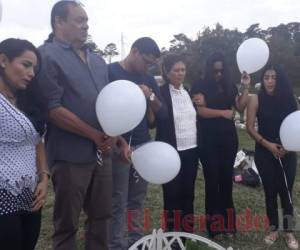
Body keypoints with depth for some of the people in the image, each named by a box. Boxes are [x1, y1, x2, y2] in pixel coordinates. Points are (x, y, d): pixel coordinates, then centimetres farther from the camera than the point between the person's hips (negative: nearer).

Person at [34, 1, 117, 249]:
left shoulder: (97, 61, 15)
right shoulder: (48, 55, -7)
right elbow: (53, 109, -15)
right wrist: (94, 135, -14)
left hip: (102, 152, 7)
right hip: (71, 155, -7)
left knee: (100, 216, 16)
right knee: (67, 223, 7)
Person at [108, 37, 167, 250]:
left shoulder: (148, 79, 13)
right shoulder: (110, 72, -3)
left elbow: (162, 113, 11)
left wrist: (151, 96, -8)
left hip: (144, 145, 5)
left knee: (137, 200, 10)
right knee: (118, 202, -2)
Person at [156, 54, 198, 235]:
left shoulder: (188, 92, 11)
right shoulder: (161, 93, -8)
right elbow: (155, 122, -12)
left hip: (191, 151, 6)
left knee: (188, 194, 14)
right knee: (172, 196, 5)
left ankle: (188, 233, 27)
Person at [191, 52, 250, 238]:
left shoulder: (230, 86, 10)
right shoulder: (201, 87, -3)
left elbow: (240, 107, 5)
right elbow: (201, 110, -14)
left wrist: (246, 88, -4)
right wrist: (223, 113, -15)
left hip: (229, 138, 4)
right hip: (209, 140, -4)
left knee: (227, 179, 8)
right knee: (212, 180, 1)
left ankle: (227, 222, 18)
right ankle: (214, 224, 10)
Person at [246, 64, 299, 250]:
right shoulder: (256, 99, -4)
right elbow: (250, 127, -4)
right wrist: (267, 144, -13)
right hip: (264, 153, -1)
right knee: (270, 191, 8)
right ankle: (274, 229, 25)